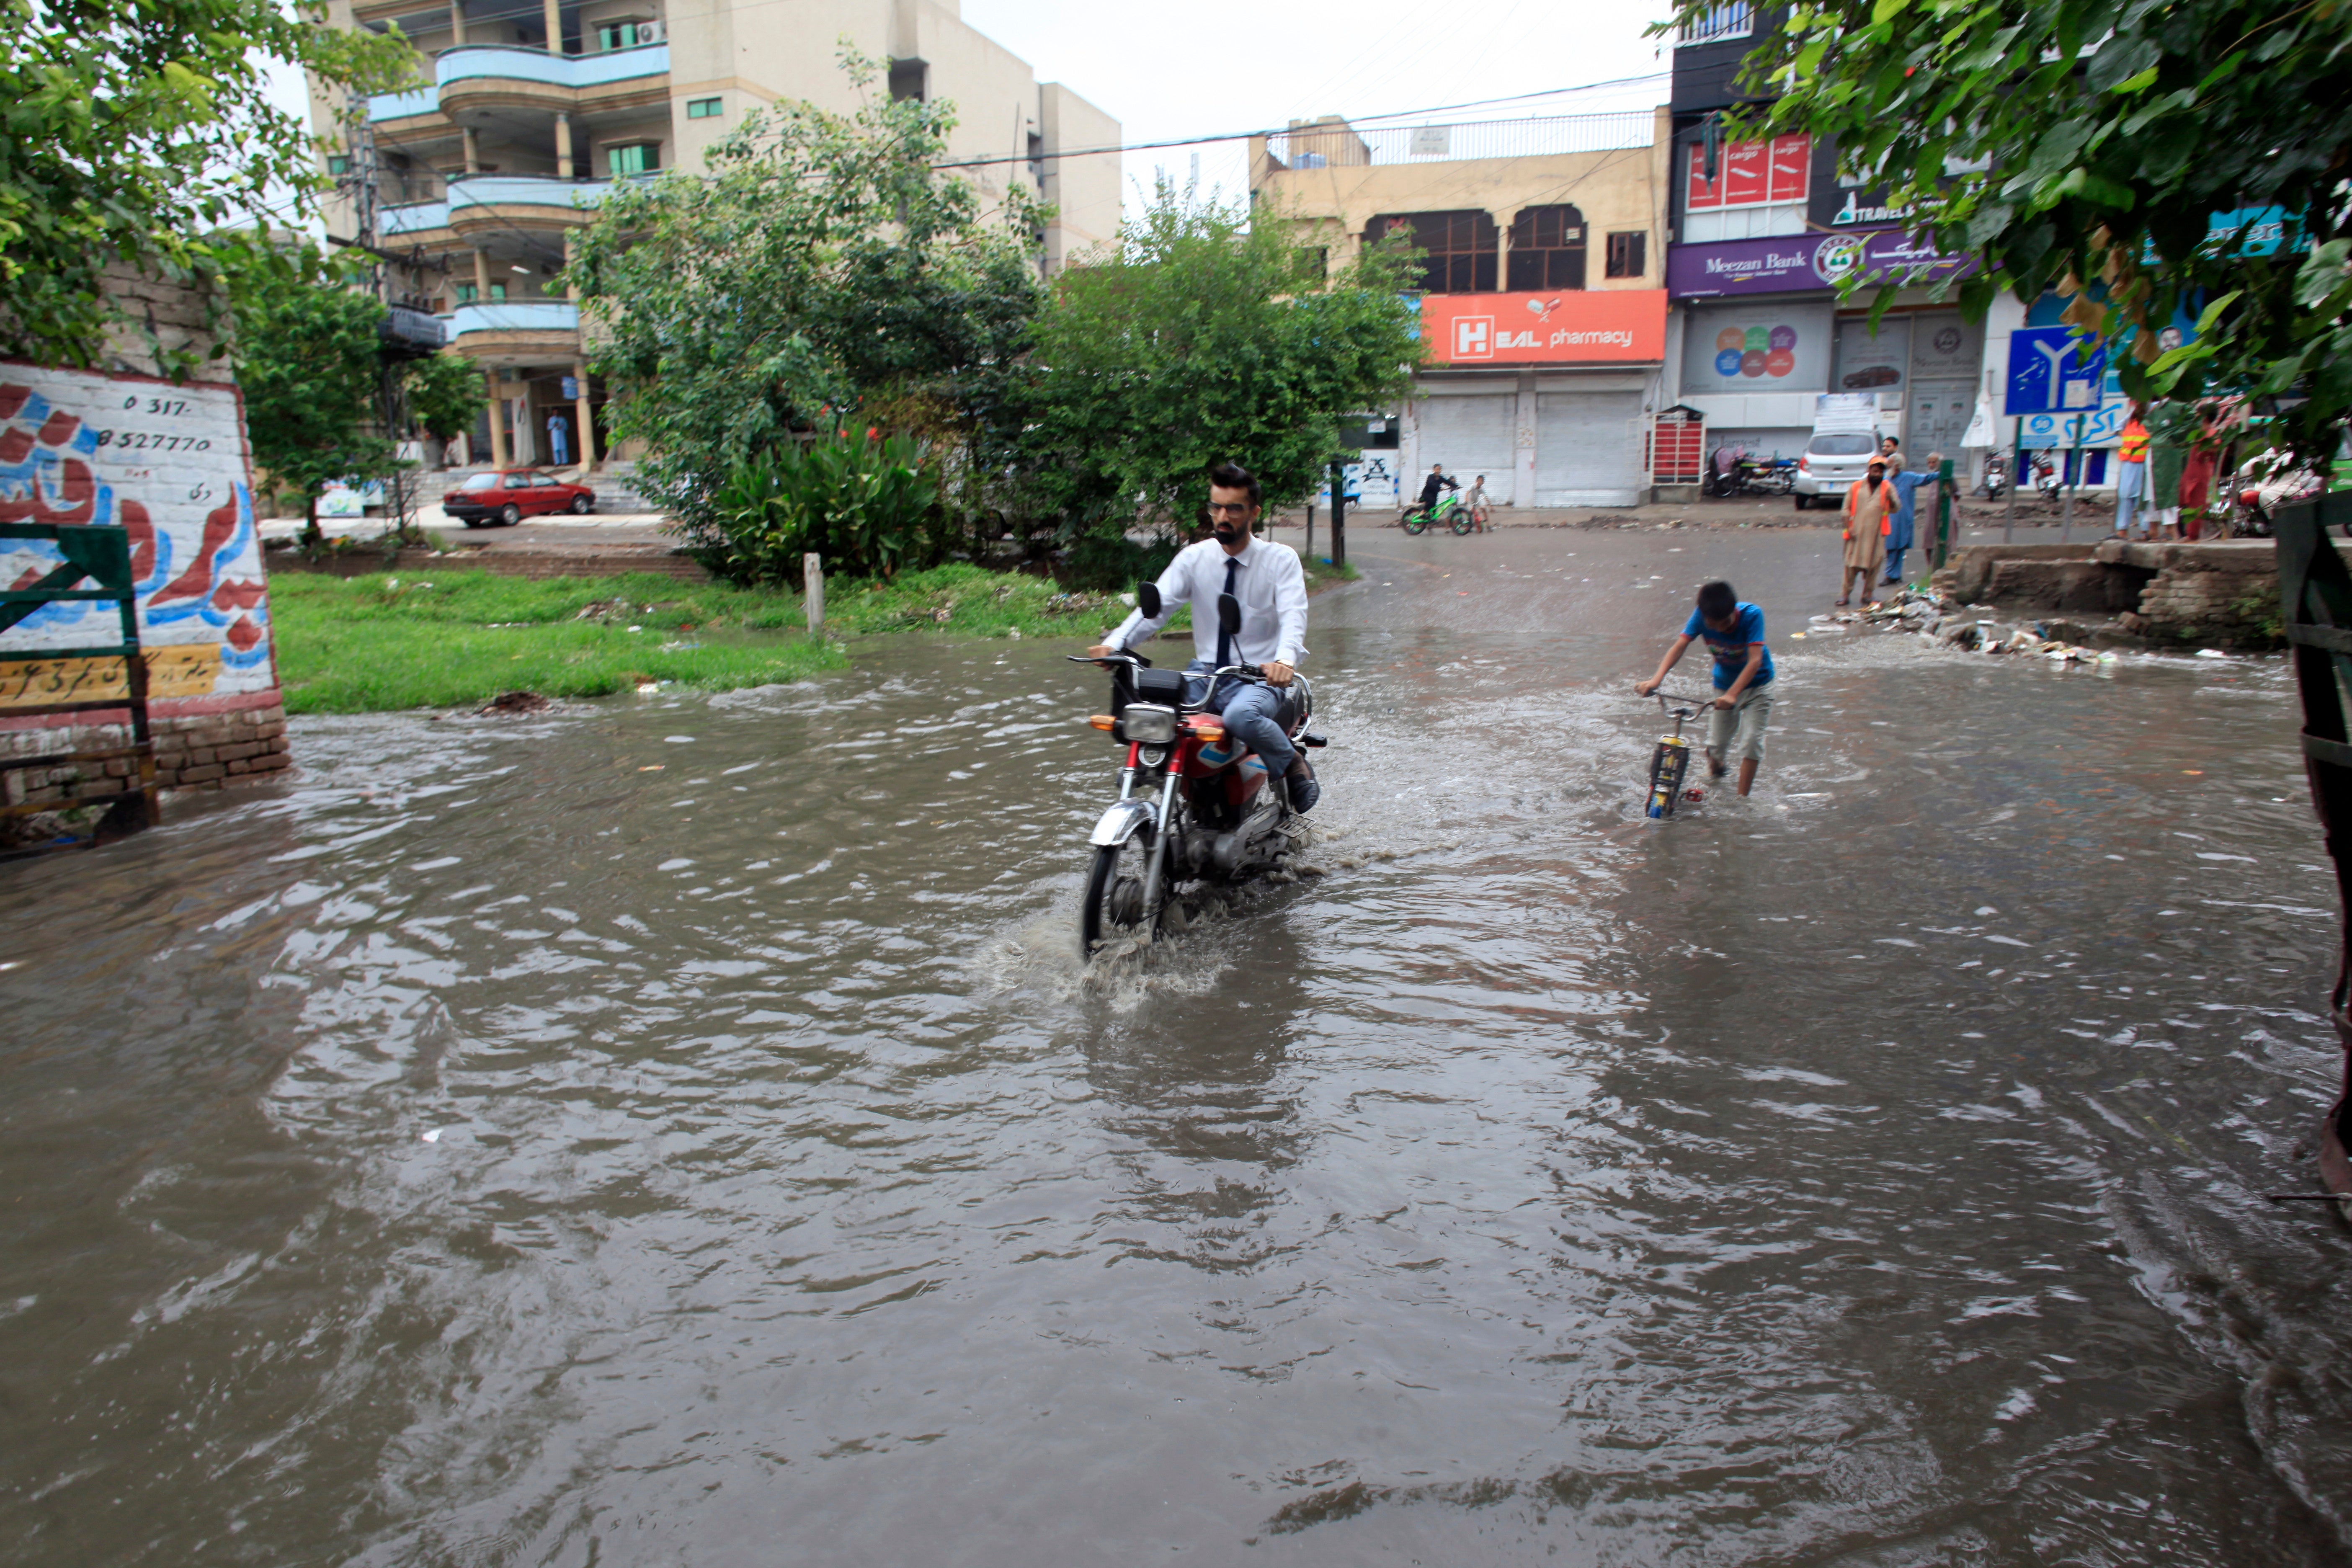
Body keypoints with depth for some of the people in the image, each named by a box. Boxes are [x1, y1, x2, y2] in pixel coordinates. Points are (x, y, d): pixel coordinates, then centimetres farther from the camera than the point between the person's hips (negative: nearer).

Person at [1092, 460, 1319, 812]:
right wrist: (1115, 643, -25)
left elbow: (1293, 615, -18)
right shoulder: (1193, 558, 3)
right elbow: (1155, 606, -6)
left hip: (1259, 678, -3)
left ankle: (1293, 763, -8)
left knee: (1240, 716, -37)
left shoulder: (1281, 559, -4)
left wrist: (1285, 659, -41)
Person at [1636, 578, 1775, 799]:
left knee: (1751, 739, -14)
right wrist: (1657, 679, -45)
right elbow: (1680, 646, -30)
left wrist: (1732, 694, -51)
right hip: (1724, 684, 3)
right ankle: (1716, 773, 43)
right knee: (1717, 744, 7)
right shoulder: (1702, 615, -23)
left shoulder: (1752, 615, -31)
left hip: (1756, 684, -3)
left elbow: (1755, 660, -38)